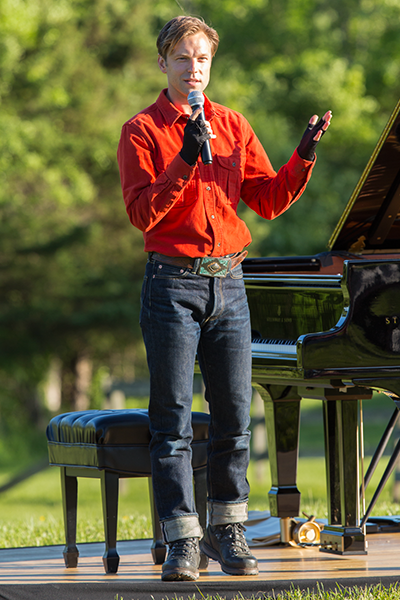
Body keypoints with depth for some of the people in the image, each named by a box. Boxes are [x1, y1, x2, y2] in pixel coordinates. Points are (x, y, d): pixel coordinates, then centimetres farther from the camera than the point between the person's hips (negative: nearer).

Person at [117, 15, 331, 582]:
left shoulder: (233, 126, 13)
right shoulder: (142, 132, 0)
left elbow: (269, 200, 9)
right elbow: (143, 213, -12)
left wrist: (304, 156, -6)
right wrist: (186, 159, -22)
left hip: (228, 282, 4)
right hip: (173, 284, -4)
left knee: (234, 413, 6)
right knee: (173, 419, -4)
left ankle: (228, 528, 17)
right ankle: (183, 539, -1)